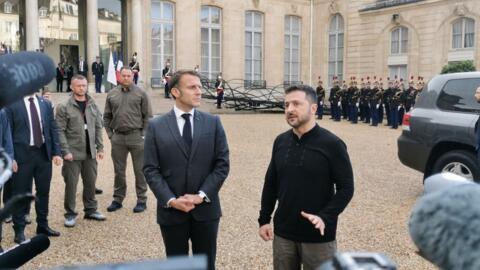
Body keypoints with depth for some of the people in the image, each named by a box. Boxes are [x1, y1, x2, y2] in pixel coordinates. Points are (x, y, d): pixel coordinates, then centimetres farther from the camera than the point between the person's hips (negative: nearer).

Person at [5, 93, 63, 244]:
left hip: (44, 153, 4)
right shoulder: (12, 105, -5)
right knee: (21, 193, 4)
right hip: (23, 154, -4)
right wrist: (10, 157, -11)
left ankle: (43, 225, 27)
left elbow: (53, 129, 9)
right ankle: (19, 230, 16)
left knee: (43, 192, 13)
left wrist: (56, 152, 2)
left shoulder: (46, 104, 8)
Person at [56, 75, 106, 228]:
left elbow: (98, 128, 11)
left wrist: (100, 147, 6)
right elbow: (60, 131, -9)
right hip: (73, 152, -4)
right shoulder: (64, 107, -6)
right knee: (71, 184, 2)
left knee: (91, 182, 13)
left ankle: (91, 210, 27)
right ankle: (70, 214, 15)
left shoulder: (93, 105, 8)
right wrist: (65, 151, -15)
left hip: (90, 152, 5)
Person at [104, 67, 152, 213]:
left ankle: (141, 200, 13)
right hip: (118, 138, 3)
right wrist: (110, 134, 5)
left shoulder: (141, 94, 0)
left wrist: (143, 135, -6)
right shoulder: (112, 95, 9)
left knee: (139, 170, 3)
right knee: (119, 171, 11)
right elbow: (107, 117, 13)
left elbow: (148, 116, -1)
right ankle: (118, 199, 23)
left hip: (136, 136, -3)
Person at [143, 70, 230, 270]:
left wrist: (202, 196, -11)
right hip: (171, 210, -1)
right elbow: (151, 169, -4)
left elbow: (222, 164, -2)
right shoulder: (156, 126, -1)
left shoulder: (213, 123, 1)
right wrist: (170, 200, -14)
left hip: (206, 209, 1)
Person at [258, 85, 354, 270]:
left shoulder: (331, 144, -11)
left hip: (318, 235, -4)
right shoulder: (280, 141, 3)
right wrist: (264, 219, 8)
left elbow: (346, 188, -9)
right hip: (283, 232, 4)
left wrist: (325, 217, -21)